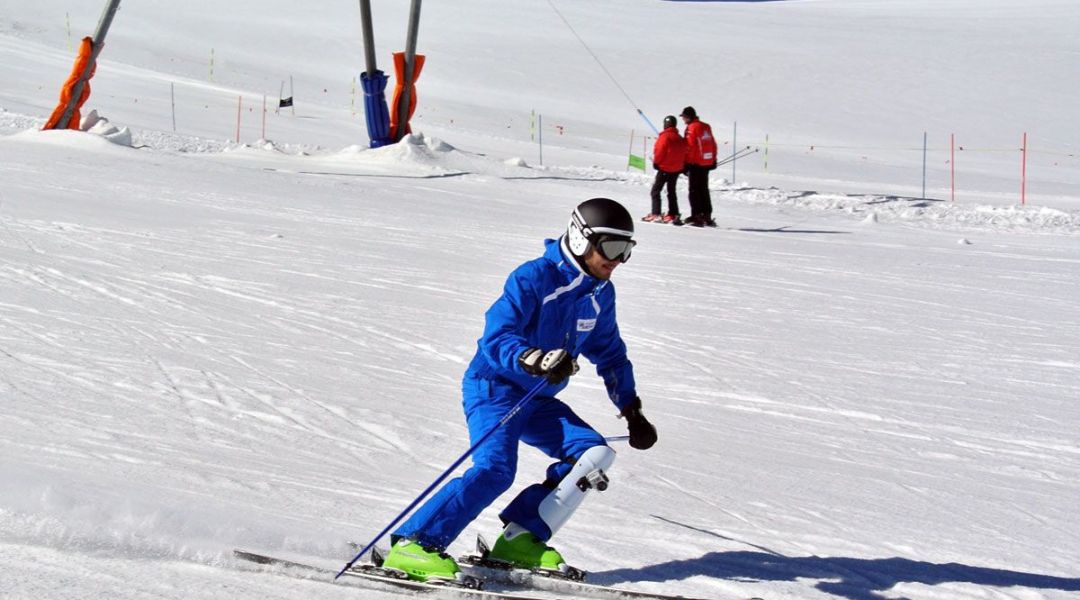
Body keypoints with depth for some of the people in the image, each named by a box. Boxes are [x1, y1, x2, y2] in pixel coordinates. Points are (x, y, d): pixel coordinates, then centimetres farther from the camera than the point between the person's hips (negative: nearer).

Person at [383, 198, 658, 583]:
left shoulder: (600, 294, 7)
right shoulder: (533, 278, -18)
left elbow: (609, 354, 21)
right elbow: (496, 337, -26)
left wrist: (632, 411, 16)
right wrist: (535, 360, -44)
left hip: (537, 400, 8)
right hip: (494, 388, -8)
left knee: (595, 455, -8)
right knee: (494, 470, -27)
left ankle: (520, 539, -7)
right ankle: (413, 545, -28)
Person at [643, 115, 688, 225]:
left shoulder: (665, 137, -16)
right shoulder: (680, 138, 7)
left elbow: (659, 151, -16)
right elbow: (683, 152, 11)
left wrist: (656, 162, -1)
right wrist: (682, 166, 19)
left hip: (665, 168, -7)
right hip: (677, 169, 7)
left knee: (655, 191, -1)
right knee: (671, 192, 18)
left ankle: (656, 214, -12)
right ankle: (673, 215, 14)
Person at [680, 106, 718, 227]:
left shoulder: (692, 128, -13)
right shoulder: (706, 127, 11)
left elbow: (689, 147, -17)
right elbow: (713, 144, 14)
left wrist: (686, 164, -13)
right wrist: (713, 160, 20)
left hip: (695, 163, -8)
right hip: (707, 163, 8)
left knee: (694, 190, -2)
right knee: (704, 190, 14)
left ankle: (697, 216, -6)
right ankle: (707, 216, 15)